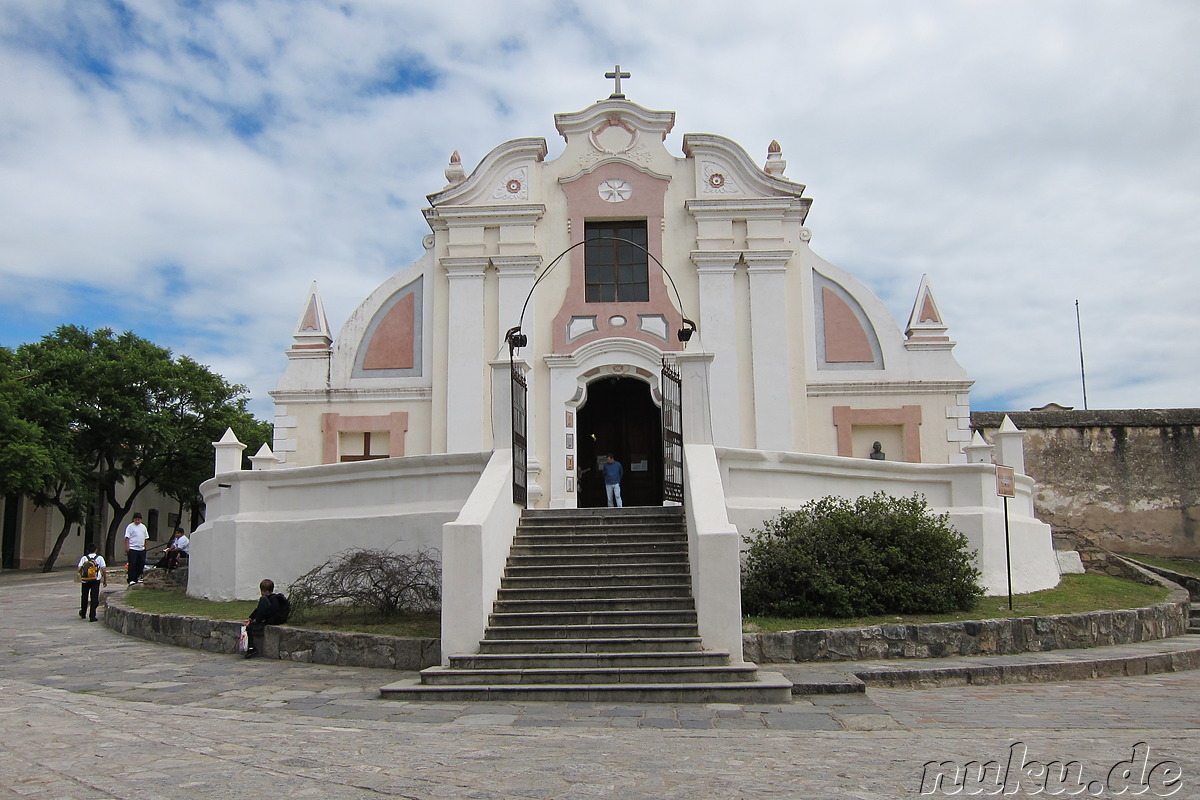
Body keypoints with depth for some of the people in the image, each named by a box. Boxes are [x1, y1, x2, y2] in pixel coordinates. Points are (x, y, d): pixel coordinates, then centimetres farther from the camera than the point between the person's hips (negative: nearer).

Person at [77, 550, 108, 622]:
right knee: (94, 598, 0)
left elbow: (79, 569, -6)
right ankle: (92, 616, -5)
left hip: (85, 581, 2)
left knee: (84, 597, 20)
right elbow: (104, 570, -4)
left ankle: (83, 613, 38)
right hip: (96, 580, -2)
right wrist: (105, 580, 5)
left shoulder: (84, 558, 5)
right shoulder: (100, 558, 2)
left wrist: (81, 574, 15)